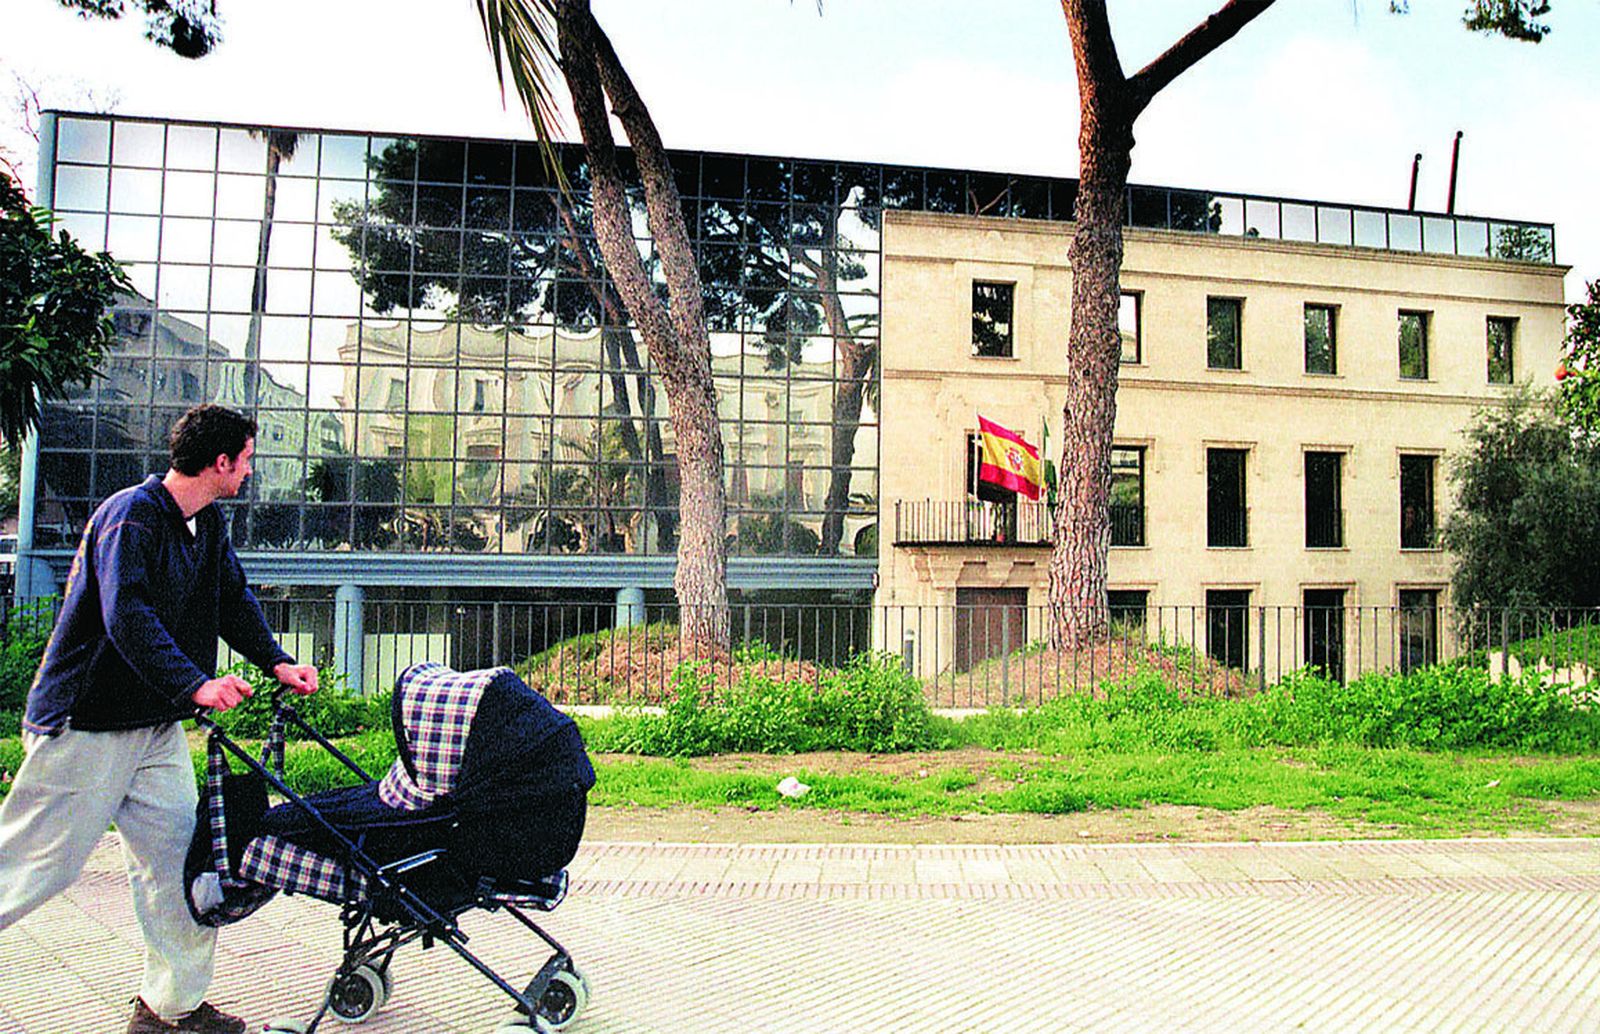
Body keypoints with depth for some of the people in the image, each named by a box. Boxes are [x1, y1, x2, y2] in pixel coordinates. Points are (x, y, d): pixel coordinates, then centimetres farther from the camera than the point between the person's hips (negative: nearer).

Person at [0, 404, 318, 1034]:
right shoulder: (131, 516, -18)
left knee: (176, 858, 6)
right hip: (86, 722, -8)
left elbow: (234, 598, 12)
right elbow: (127, 616, -30)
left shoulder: (208, 523, 9)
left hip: (156, 724, 8)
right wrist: (194, 684, -41)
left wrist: (275, 661, -5)